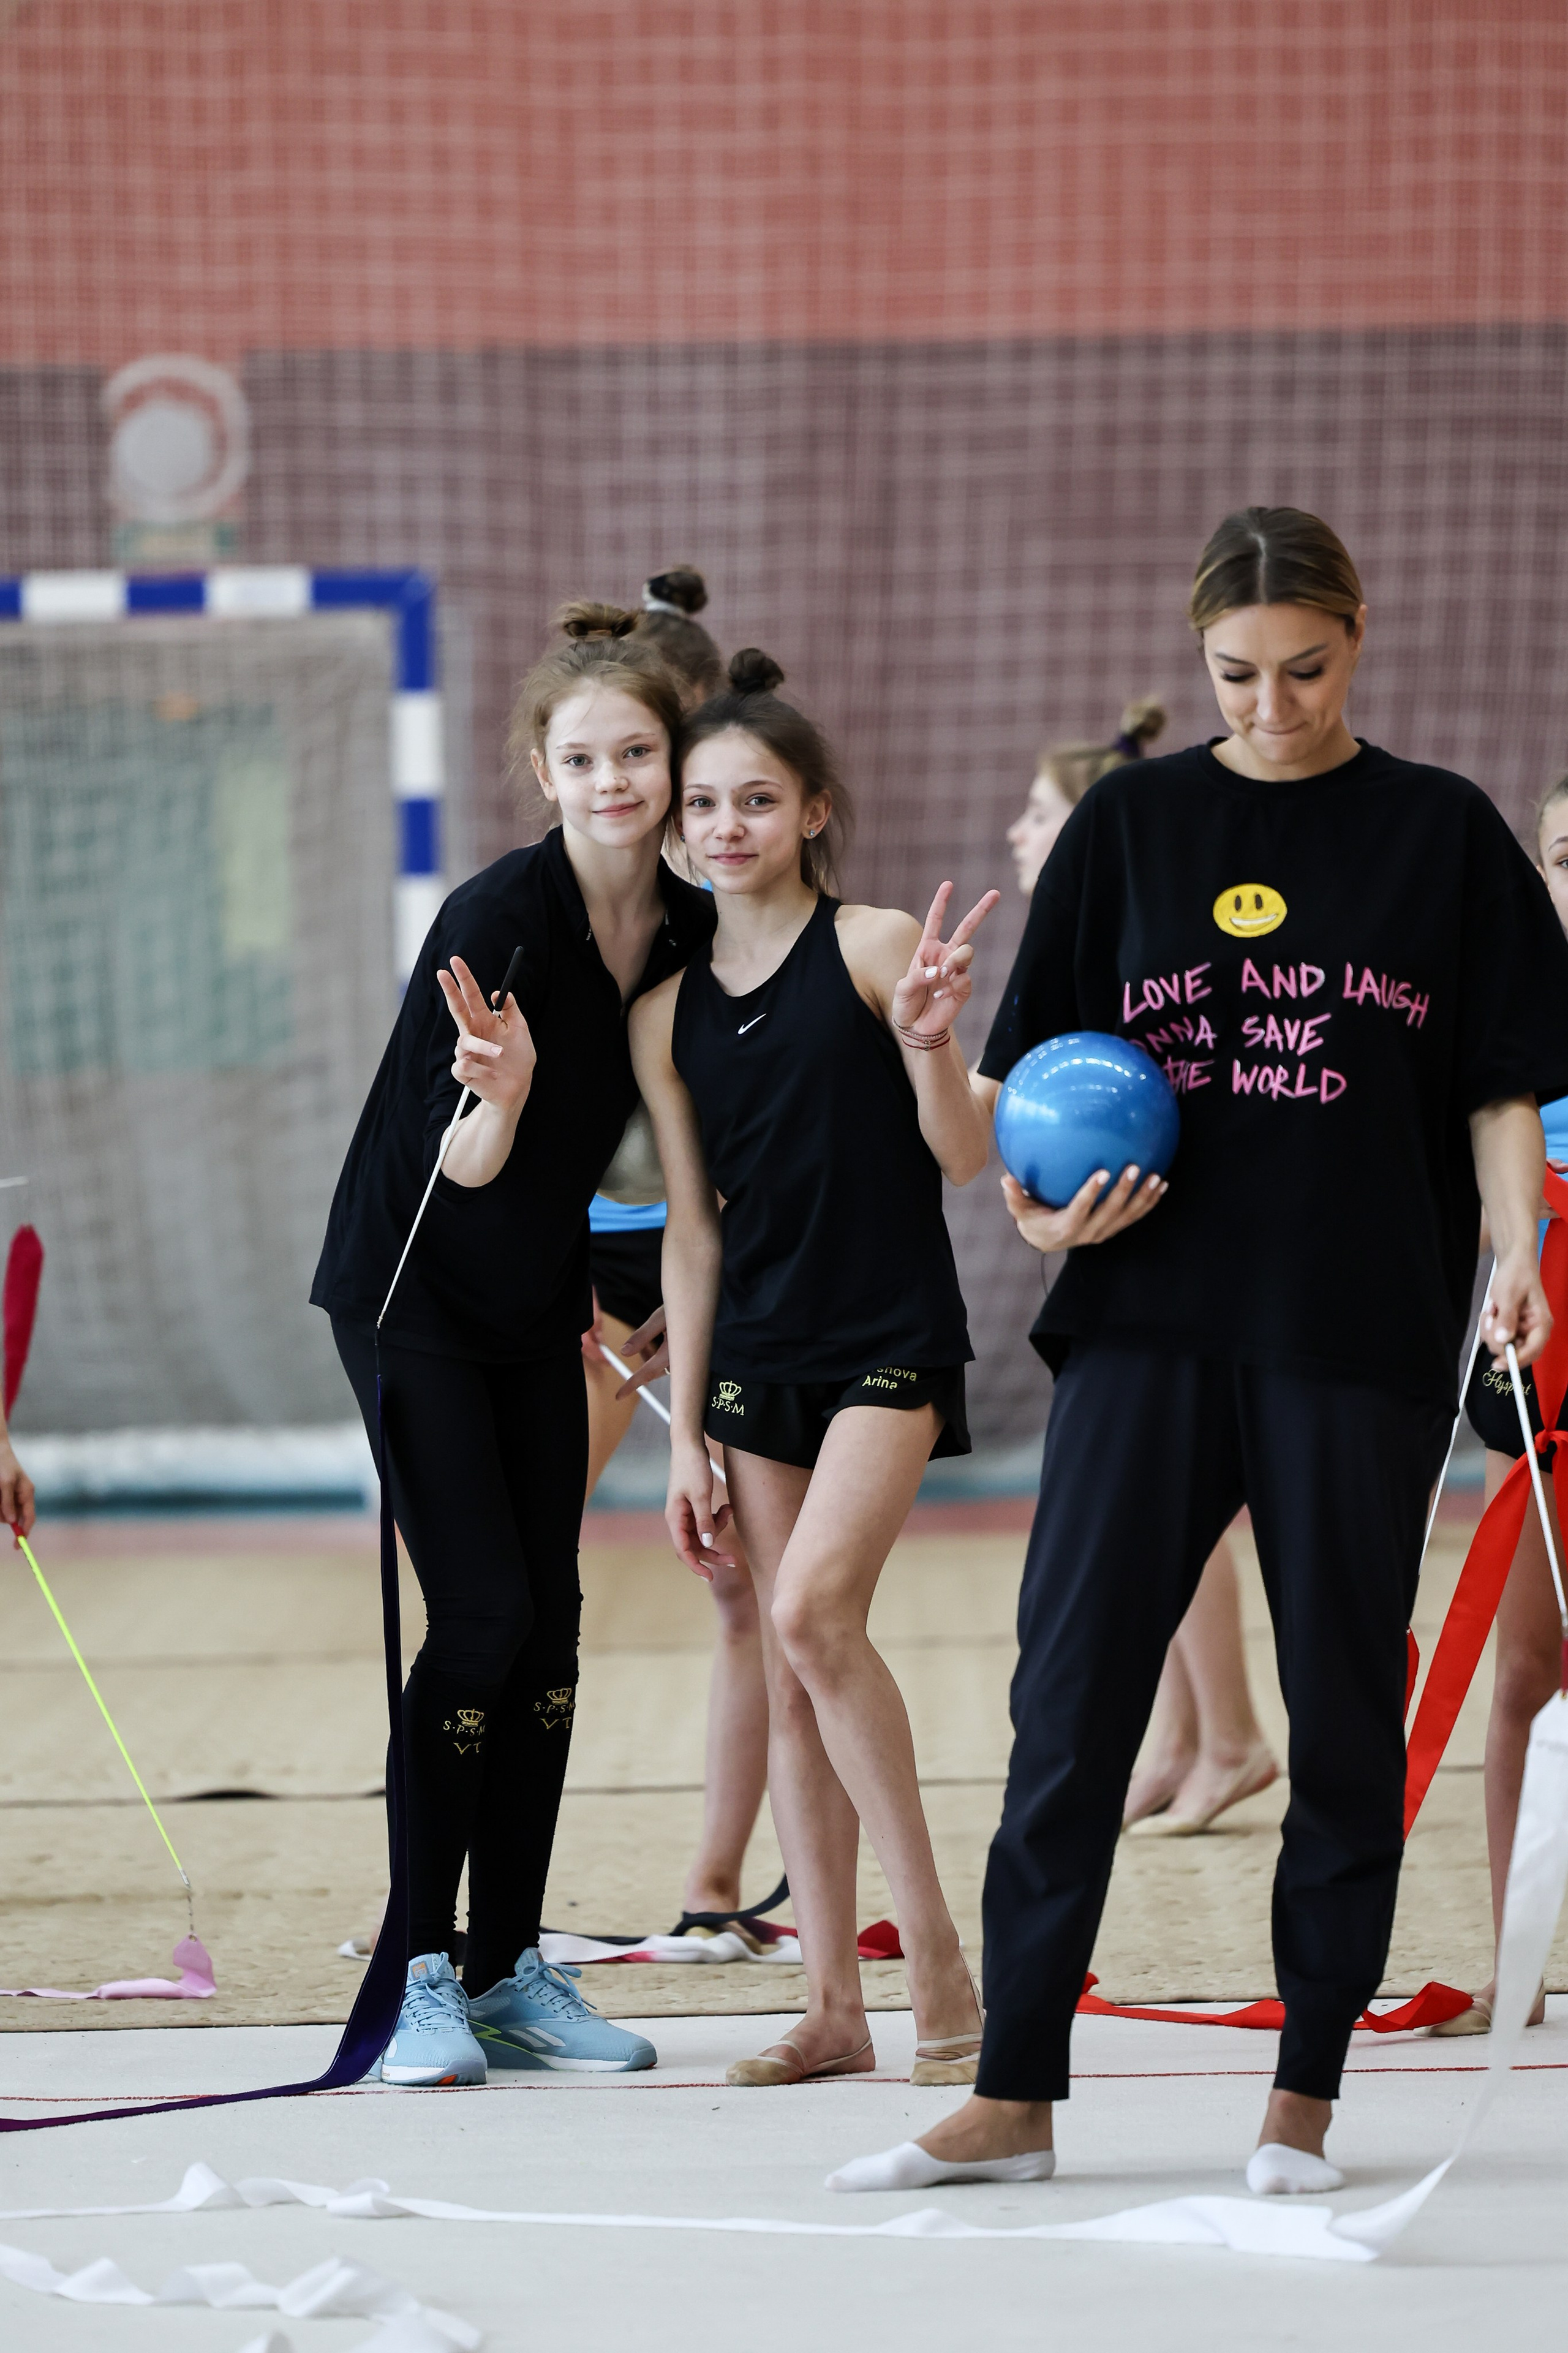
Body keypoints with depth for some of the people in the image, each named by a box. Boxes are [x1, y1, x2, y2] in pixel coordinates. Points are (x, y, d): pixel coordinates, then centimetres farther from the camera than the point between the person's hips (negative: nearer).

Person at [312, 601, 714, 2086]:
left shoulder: (689, 929, -3)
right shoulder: (498, 919, -22)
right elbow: (465, 1165, -22)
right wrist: (504, 1092, -40)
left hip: (537, 1304, 6)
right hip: (410, 1289, -6)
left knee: (549, 1624, 4)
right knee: (480, 1614, -13)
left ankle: (510, 1970, 11)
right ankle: (422, 1976, -6)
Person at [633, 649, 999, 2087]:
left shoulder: (875, 947, -6)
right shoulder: (667, 1013, 6)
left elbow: (967, 1159, -7)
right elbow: (695, 1228, 9)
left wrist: (929, 1044, -27)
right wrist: (684, 1434, 7)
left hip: (893, 1338, -5)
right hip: (757, 1357, 5)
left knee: (812, 1611, -21)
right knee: (793, 1673, 5)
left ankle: (937, 1954, -12)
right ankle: (835, 2007, 11)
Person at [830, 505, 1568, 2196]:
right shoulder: (1131, 823, 8)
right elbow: (1031, 1063, 11)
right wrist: (1036, 1205, -6)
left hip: (1361, 1339, -1)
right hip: (1149, 1317, 1)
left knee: (1345, 1709, 4)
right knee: (1069, 1691, -2)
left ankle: (1303, 2098, 14)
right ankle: (1013, 2098, 4)